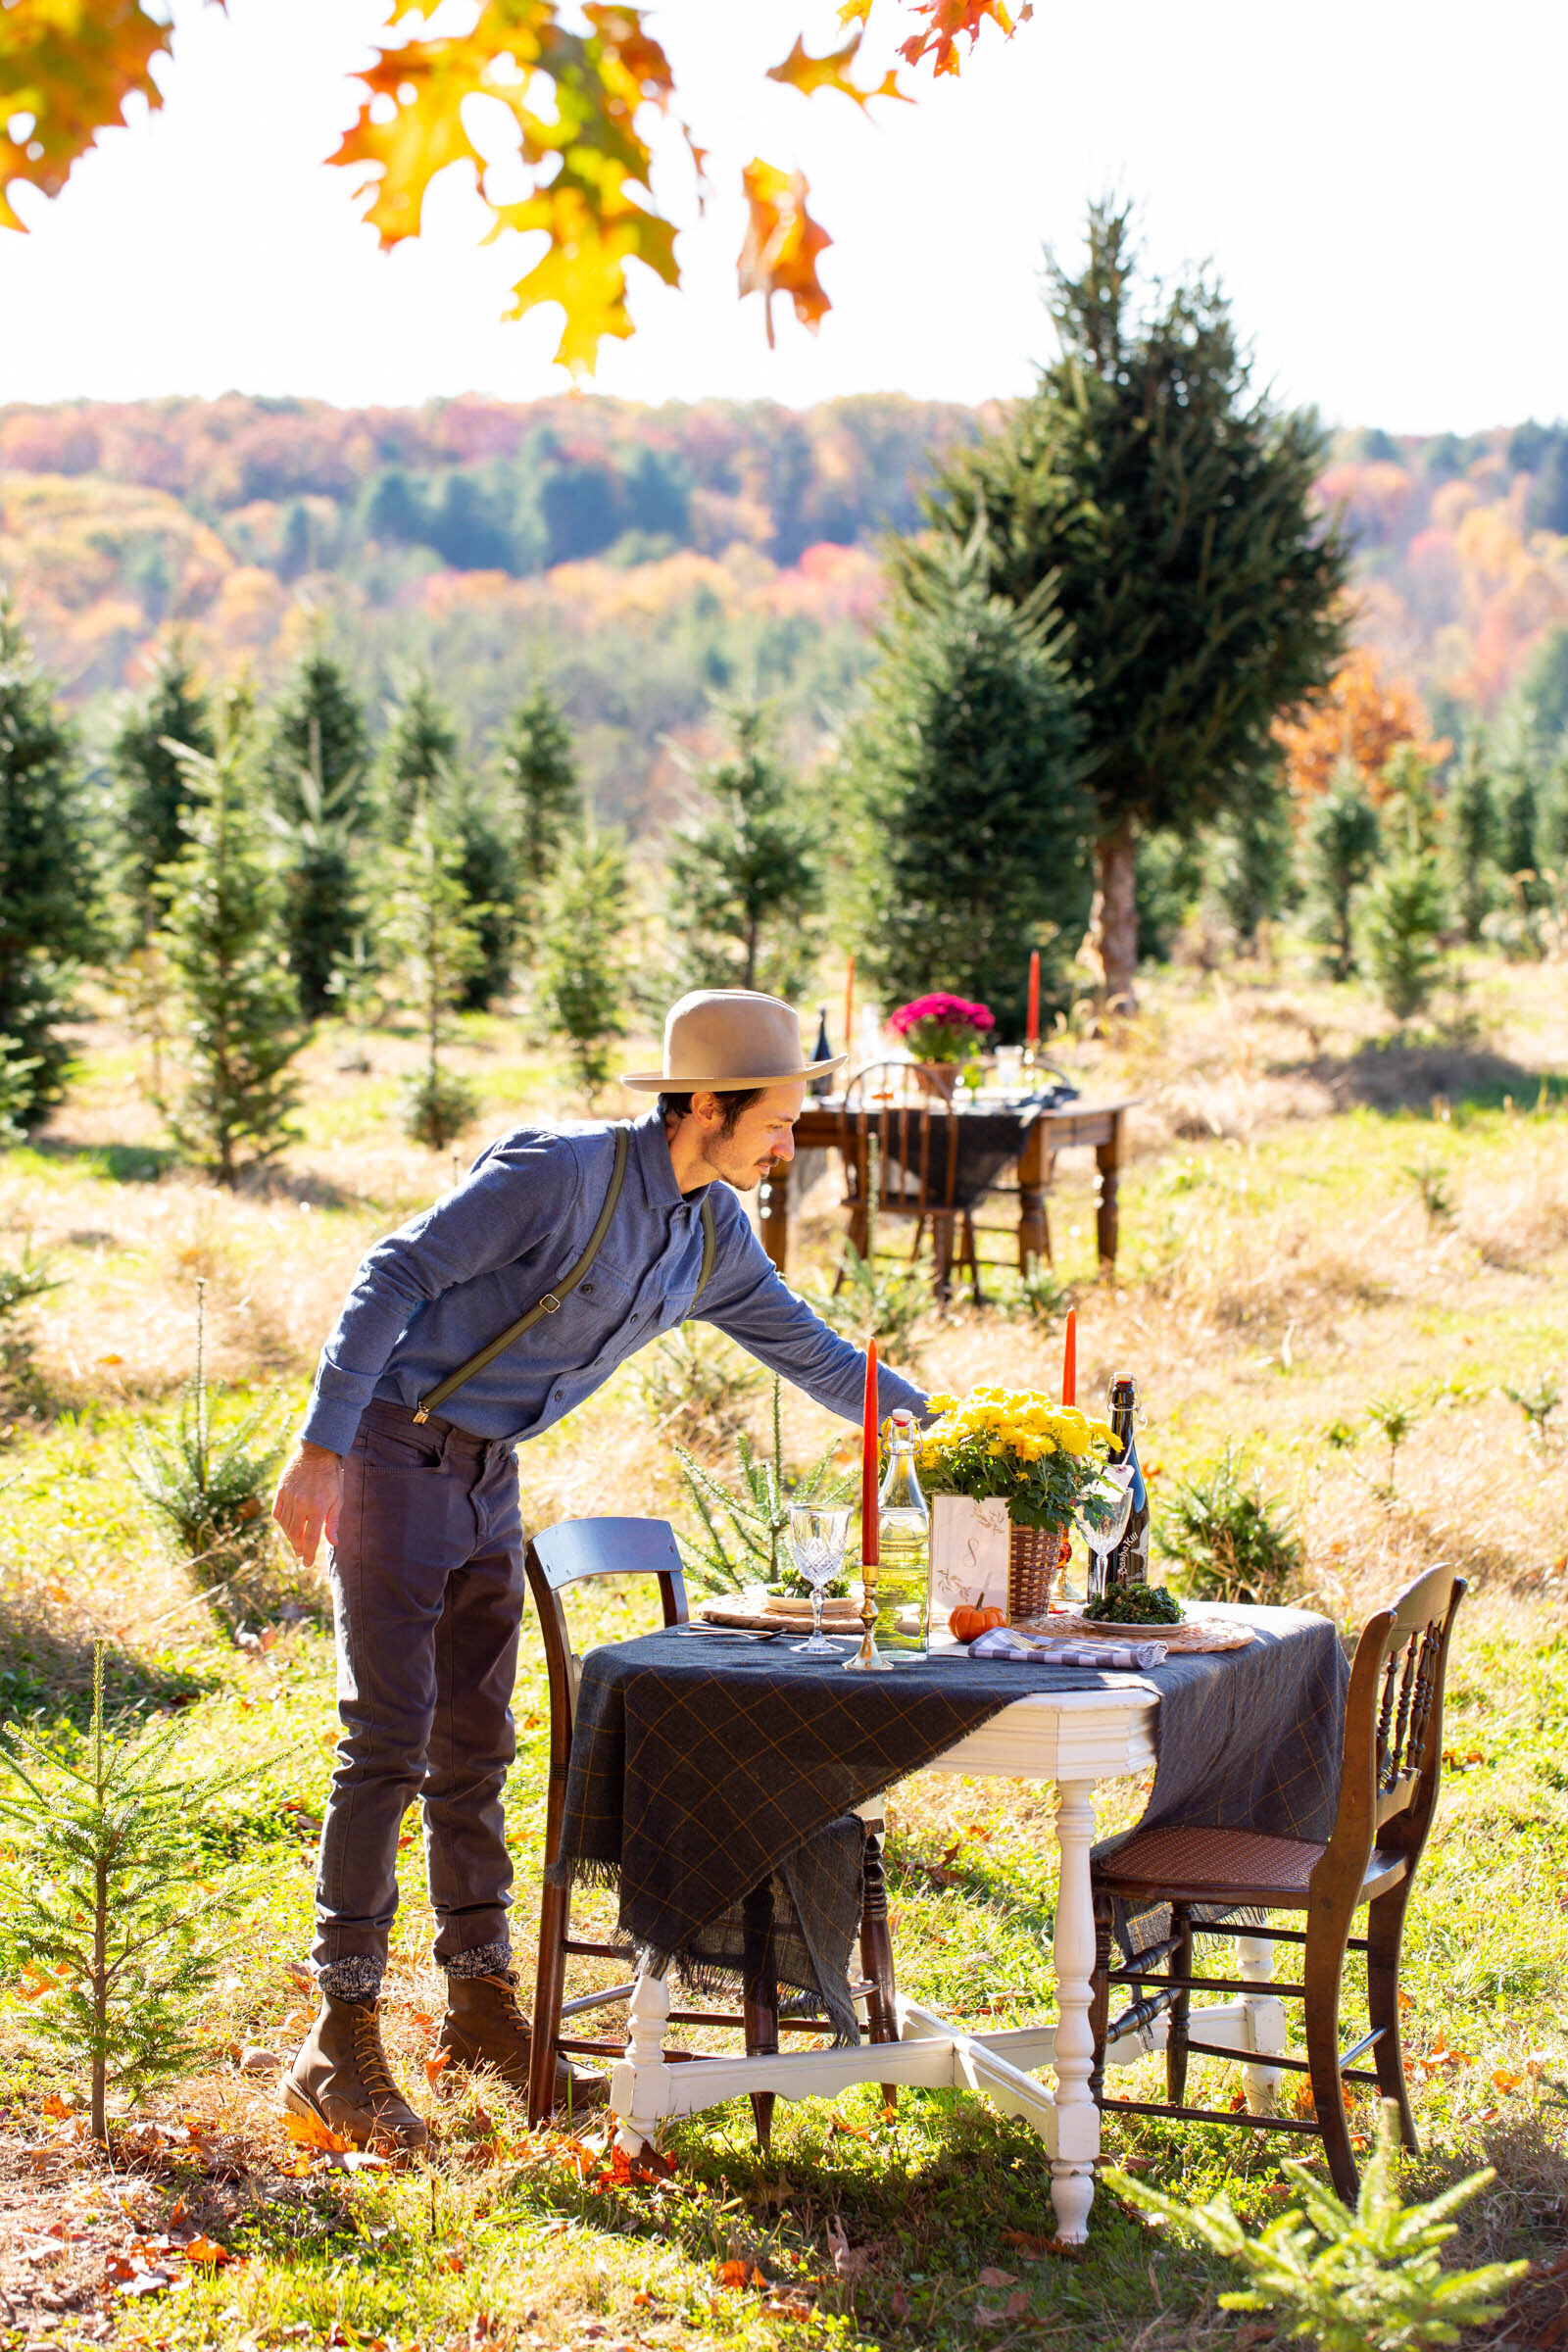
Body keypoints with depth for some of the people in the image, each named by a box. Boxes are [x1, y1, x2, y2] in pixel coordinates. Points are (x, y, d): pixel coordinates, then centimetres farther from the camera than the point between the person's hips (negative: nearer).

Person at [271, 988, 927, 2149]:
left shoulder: (717, 1236, 3)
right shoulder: (561, 1171, -22)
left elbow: (805, 1346, 17)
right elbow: (395, 1277, -21)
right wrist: (320, 1449, -25)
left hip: (487, 1474, 8)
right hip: (391, 1450, -8)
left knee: (474, 1746, 13)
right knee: (389, 1744, -9)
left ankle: (483, 2004, 24)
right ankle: (343, 2042, -4)